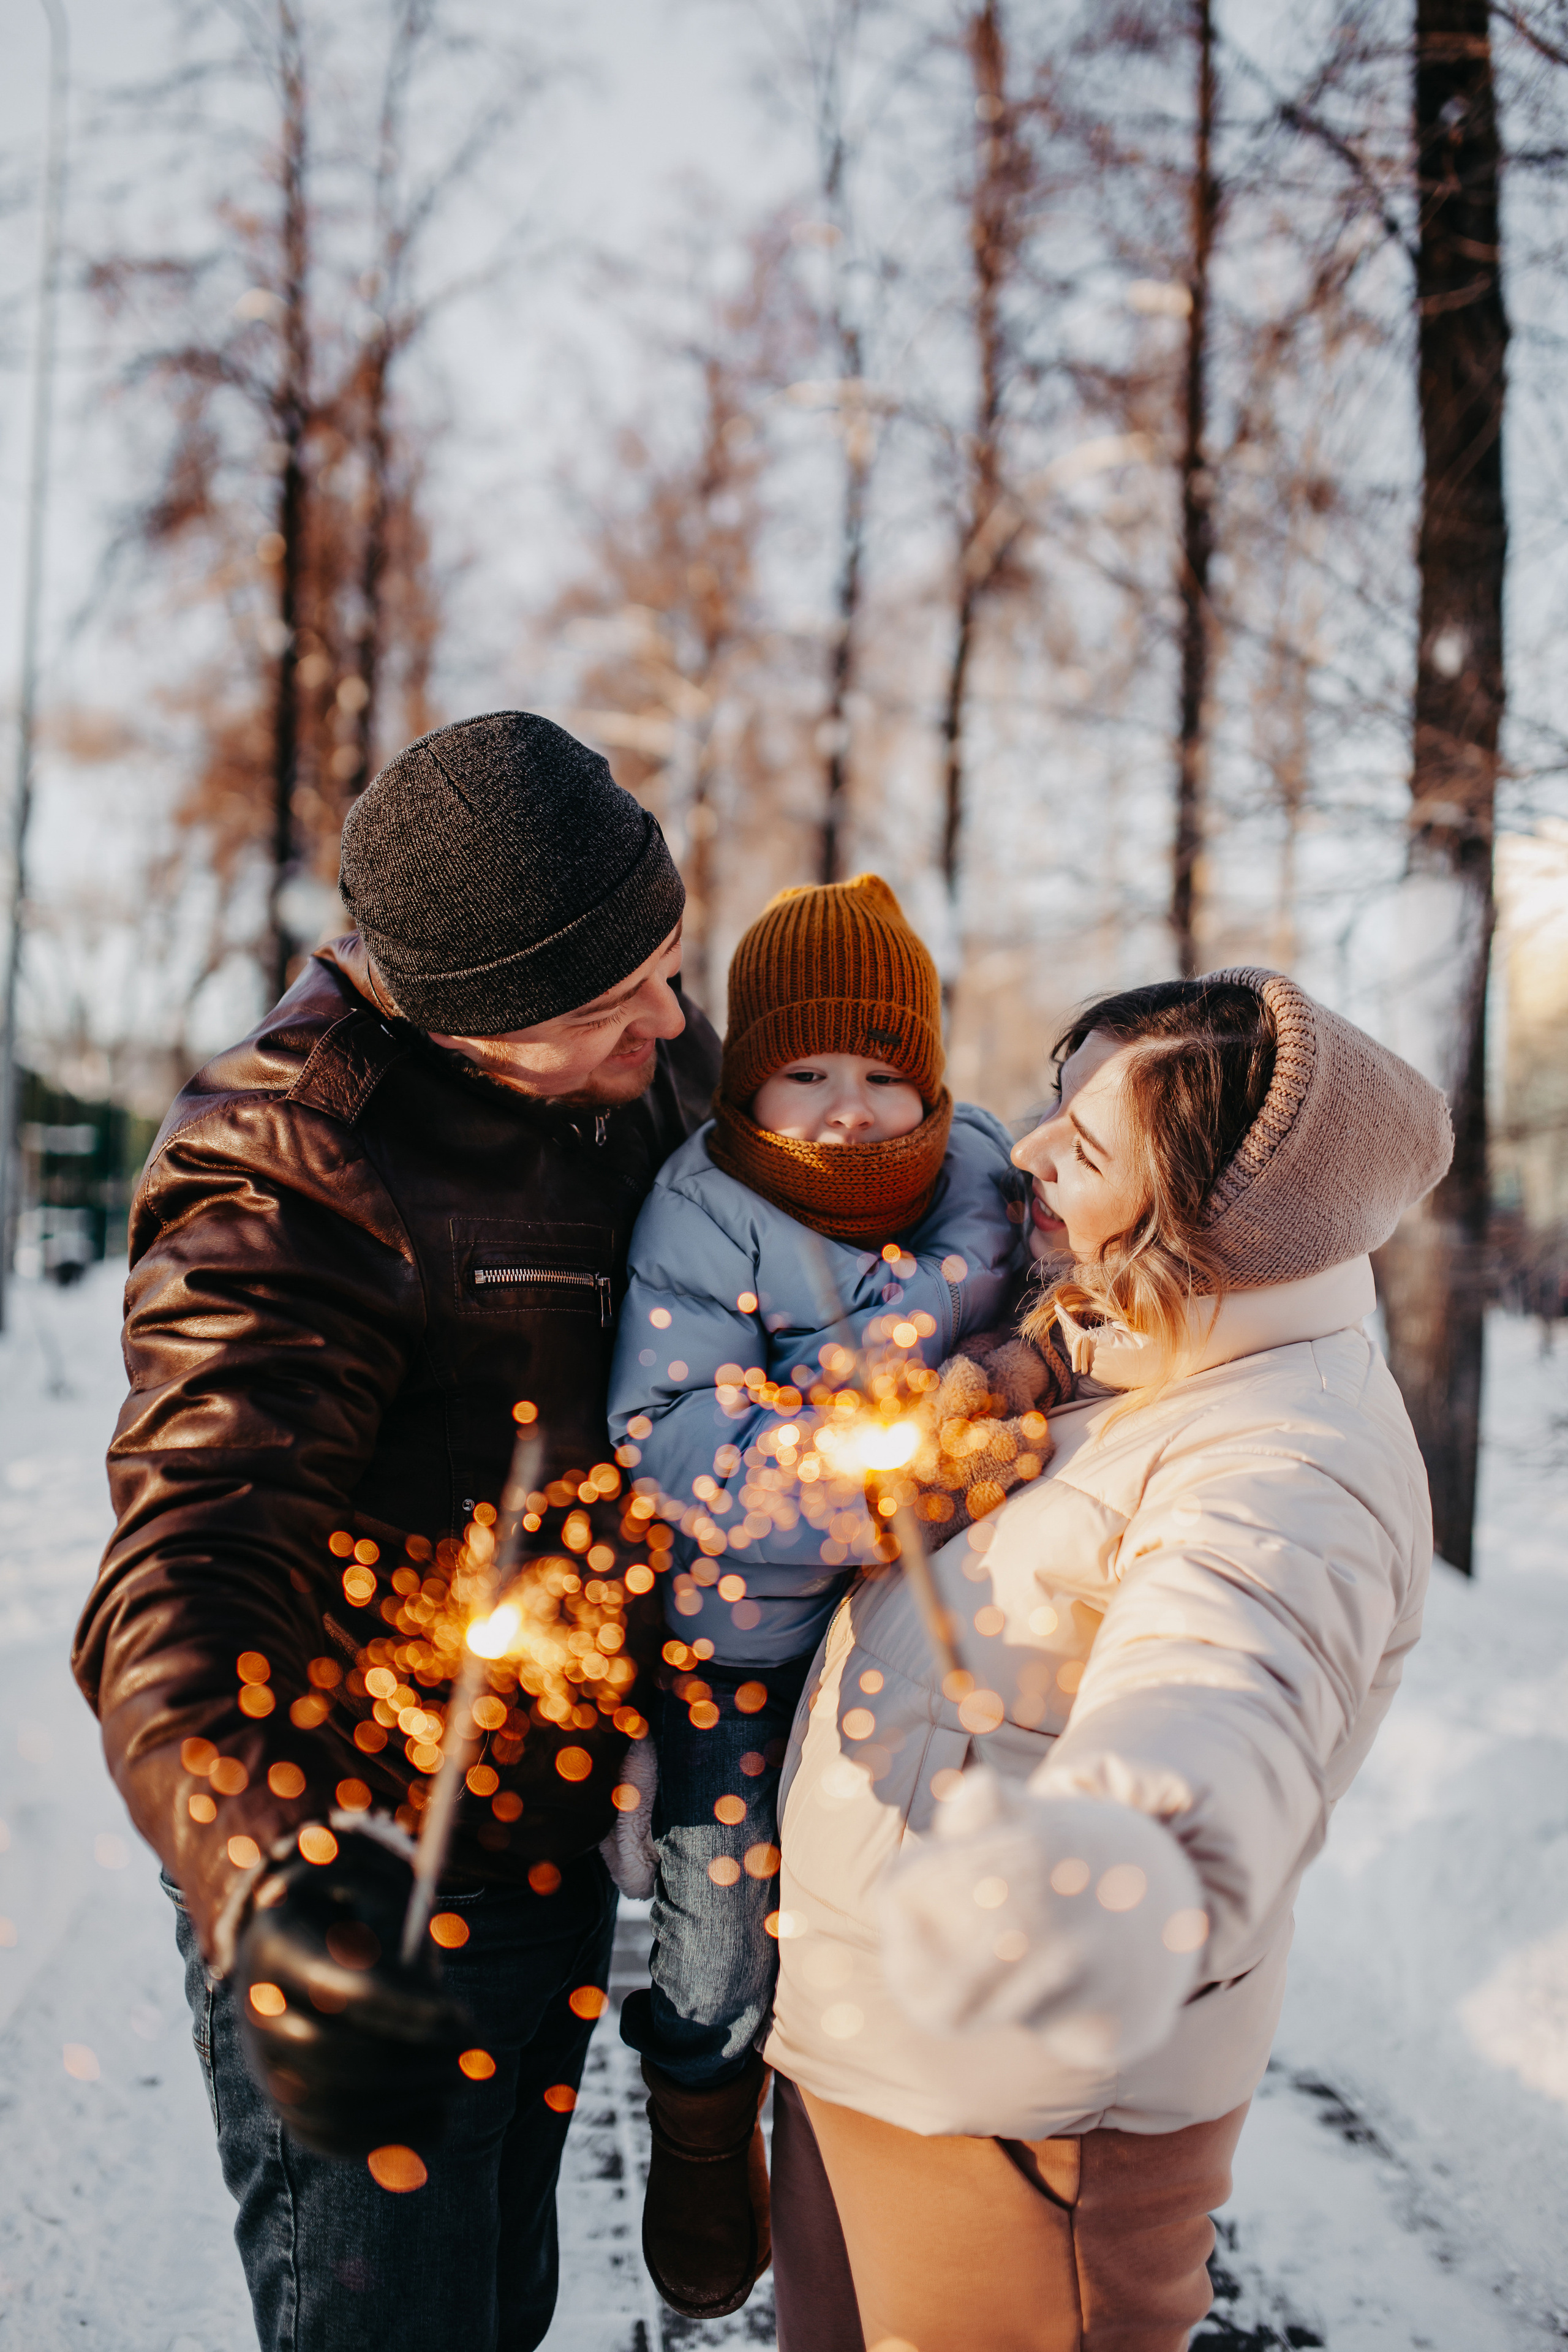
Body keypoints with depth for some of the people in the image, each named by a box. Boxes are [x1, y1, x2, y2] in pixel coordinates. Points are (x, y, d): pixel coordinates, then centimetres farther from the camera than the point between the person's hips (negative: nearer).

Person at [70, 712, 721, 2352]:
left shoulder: (654, 1065, -3)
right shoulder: (294, 1179, -24)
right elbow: (187, 1580, -35)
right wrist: (269, 1886, -52)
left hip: (558, 1848, 7)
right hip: (363, 1895, -6)